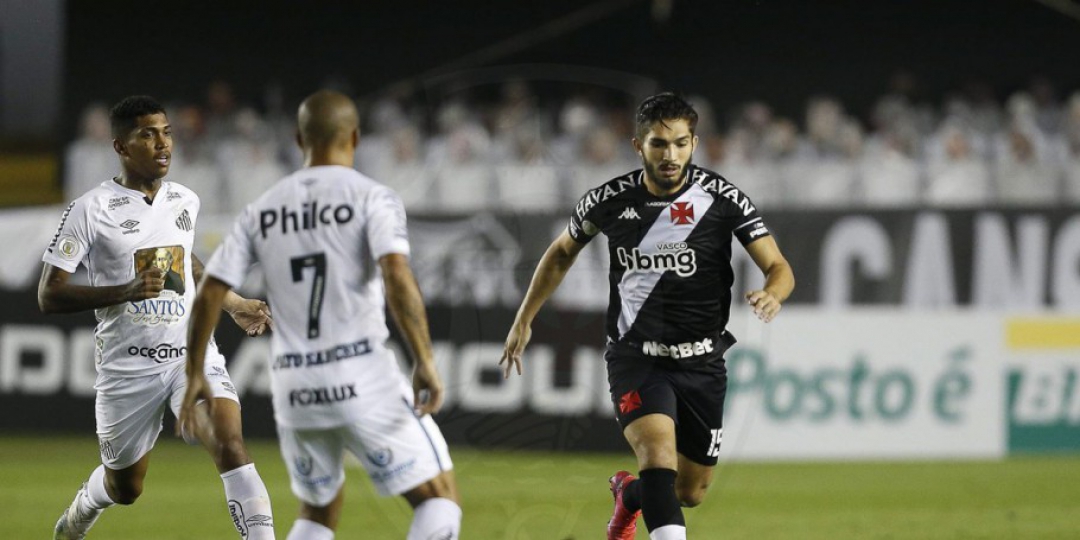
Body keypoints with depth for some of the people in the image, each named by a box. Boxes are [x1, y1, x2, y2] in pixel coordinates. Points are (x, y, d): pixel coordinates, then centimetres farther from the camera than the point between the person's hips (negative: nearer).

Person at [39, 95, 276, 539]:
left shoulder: (185, 202, 7)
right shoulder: (91, 210, -9)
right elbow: (49, 296, -12)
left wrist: (234, 305, 26)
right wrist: (126, 291, -24)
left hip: (192, 354, 3)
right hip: (127, 365, -3)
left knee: (230, 443, -25)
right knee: (125, 489, 15)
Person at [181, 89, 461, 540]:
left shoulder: (261, 211, 11)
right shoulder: (370, 198, -3)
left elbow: (209, 293, 10)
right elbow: (396, 275, -19)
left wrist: (195, 375, 19)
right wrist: (424, 361, -20)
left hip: (294, 388, 5)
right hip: (362, 379, -5)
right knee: (439, 497, 4)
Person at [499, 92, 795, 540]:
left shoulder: (723, 200, -10)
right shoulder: (610, 201, -6)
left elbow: (778, 267, -11)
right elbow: (562, 252, 14)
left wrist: (771, 295, -35)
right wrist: (524, 320, 13)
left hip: (701, 363, 2)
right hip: (635, 357, -2)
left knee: (690, 492, 13)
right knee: (659, 450, -29)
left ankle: (629, 493, 48)